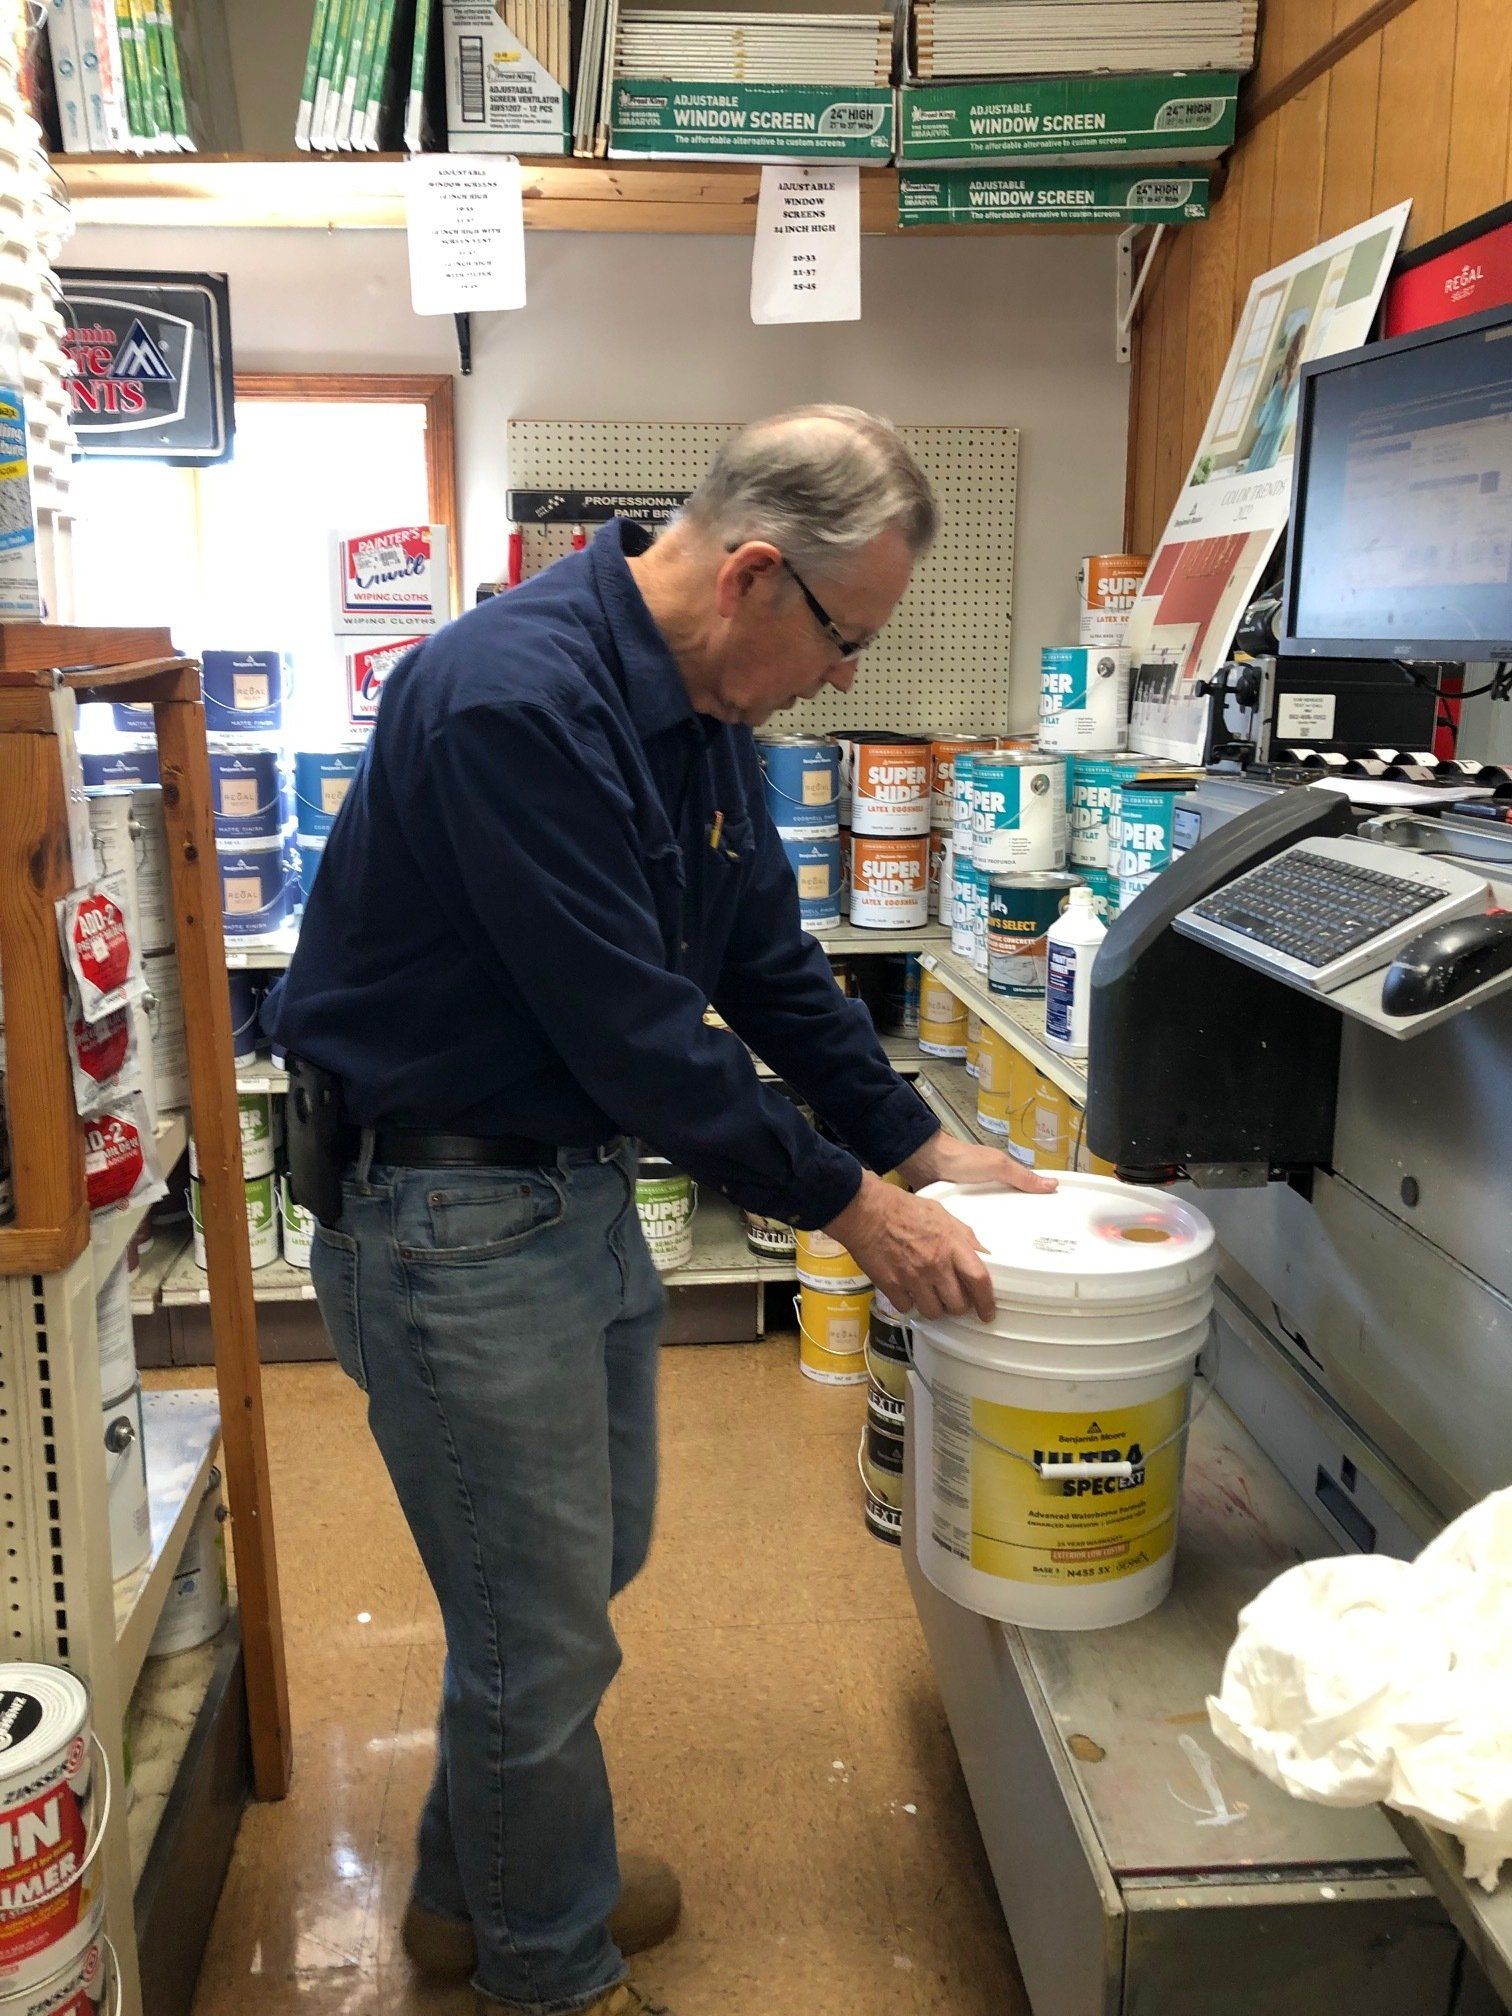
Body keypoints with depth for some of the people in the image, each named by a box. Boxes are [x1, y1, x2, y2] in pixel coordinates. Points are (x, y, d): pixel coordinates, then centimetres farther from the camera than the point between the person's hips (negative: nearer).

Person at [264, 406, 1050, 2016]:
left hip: (583, 1185, 9)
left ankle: (475, 1881, 47)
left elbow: (768, 960, 11)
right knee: (543, 1638, 6)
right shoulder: (515, 696, -27)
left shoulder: (703, 711, 4)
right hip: (449, 1208, -9)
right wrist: (846, 1204, -17)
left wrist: (918, 1142, 8)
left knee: (585, 1563, 23)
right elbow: (633, 1026, -27)